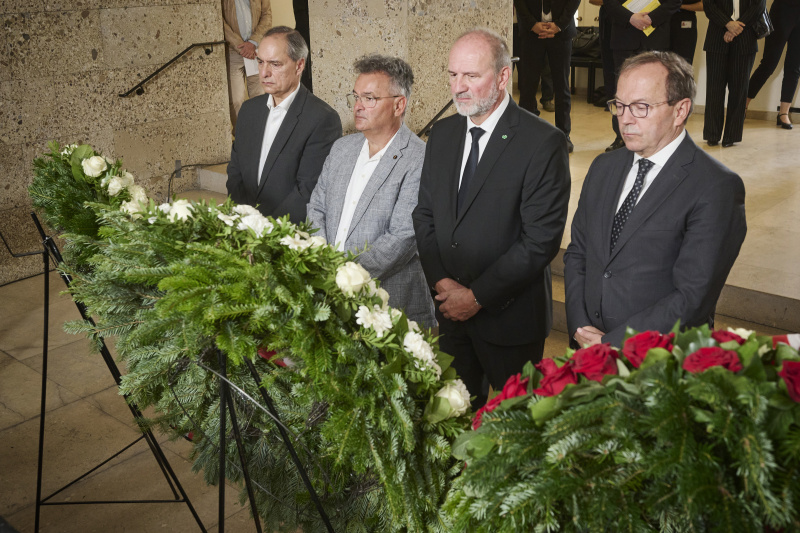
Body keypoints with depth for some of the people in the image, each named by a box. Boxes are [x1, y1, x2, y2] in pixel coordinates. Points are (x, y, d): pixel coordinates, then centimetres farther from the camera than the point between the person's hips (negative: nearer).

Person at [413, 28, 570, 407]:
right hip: (449, 307, 5)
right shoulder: (442, 134, 5)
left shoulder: (543, 143, -15)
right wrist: (440, 280, -6)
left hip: (508, 317, -5)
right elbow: (424, 215, 8)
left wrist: (477, 296, -17)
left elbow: (541, 239, -18)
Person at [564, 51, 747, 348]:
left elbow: (693, 295, -19)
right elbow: (576, 252, 8)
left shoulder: (717, 188, -15)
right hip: (589, 345, 5)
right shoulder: (603, 168, 6)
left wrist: (611, 344, -18)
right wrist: (580, 327, -6)